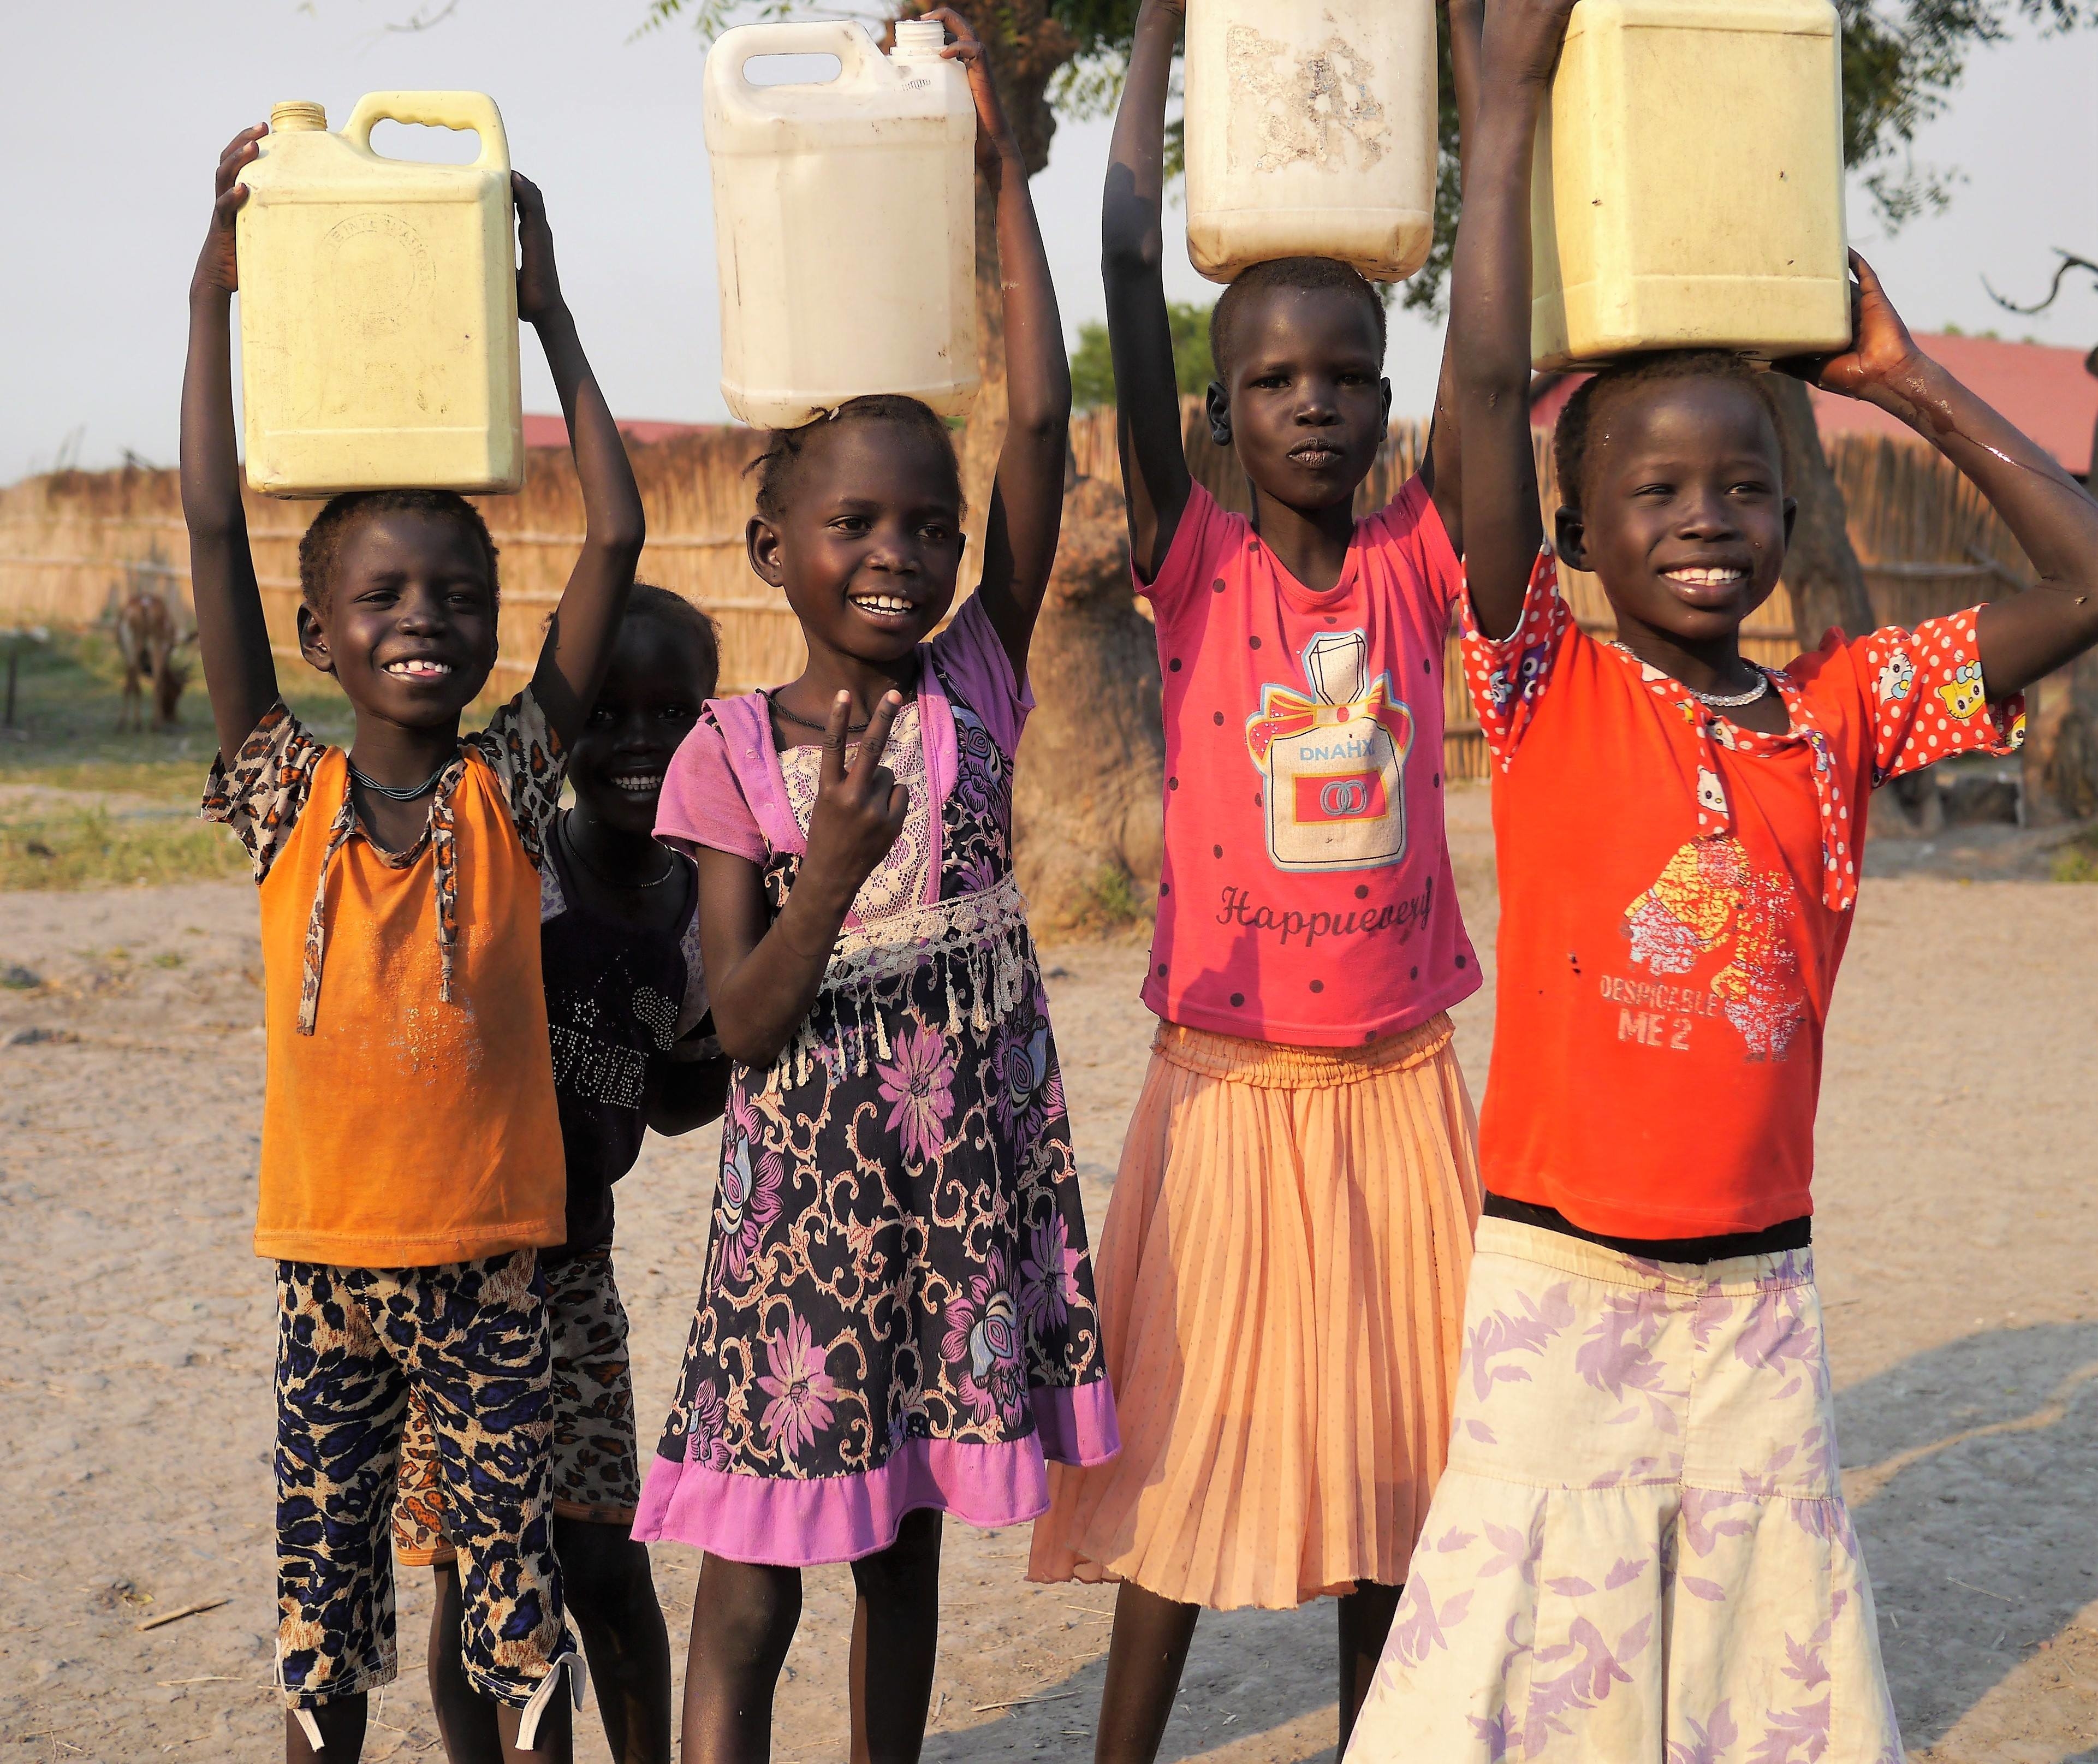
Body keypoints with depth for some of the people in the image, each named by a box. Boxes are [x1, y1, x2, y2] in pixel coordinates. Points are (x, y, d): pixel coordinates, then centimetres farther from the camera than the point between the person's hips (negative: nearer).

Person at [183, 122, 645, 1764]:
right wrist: (217, 291, -9)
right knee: (324, 1569, 12)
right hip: (328, 1245, 1)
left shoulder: (513, 784, -4)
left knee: (514, 1563, 7)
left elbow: (618, 537, -8)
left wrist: (548, 311, -6)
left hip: (492, 1245, -1)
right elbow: (216, 531, -7)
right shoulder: (284, 793, -2)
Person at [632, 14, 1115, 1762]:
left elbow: (1043, 423, -9)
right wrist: (835, 865, -26)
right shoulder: (731, 750, -3)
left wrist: (1000, 159, -9)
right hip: (806, 1189, -2)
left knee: (906, 1544, 15)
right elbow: (740, 1024, -9)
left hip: (976, 1166, 2)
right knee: (750, 1579, 0)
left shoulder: (977, 684, 0)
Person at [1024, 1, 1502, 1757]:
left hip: (1400, 1081, 3)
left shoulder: (1421, 566, 1)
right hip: (1227, 1075, -2)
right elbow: (1132, 276, -10)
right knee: (1195, 1432, 5)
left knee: (1391, 1430, 12)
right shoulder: (1193, 564, -5)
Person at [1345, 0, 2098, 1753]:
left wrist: (1903, 378, 3)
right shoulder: (1549, 693, -6)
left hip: (1762, 1289, 4)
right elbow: (1490, 386, -17)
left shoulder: (1844, 710, 3)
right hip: (1560, 1277, -3)